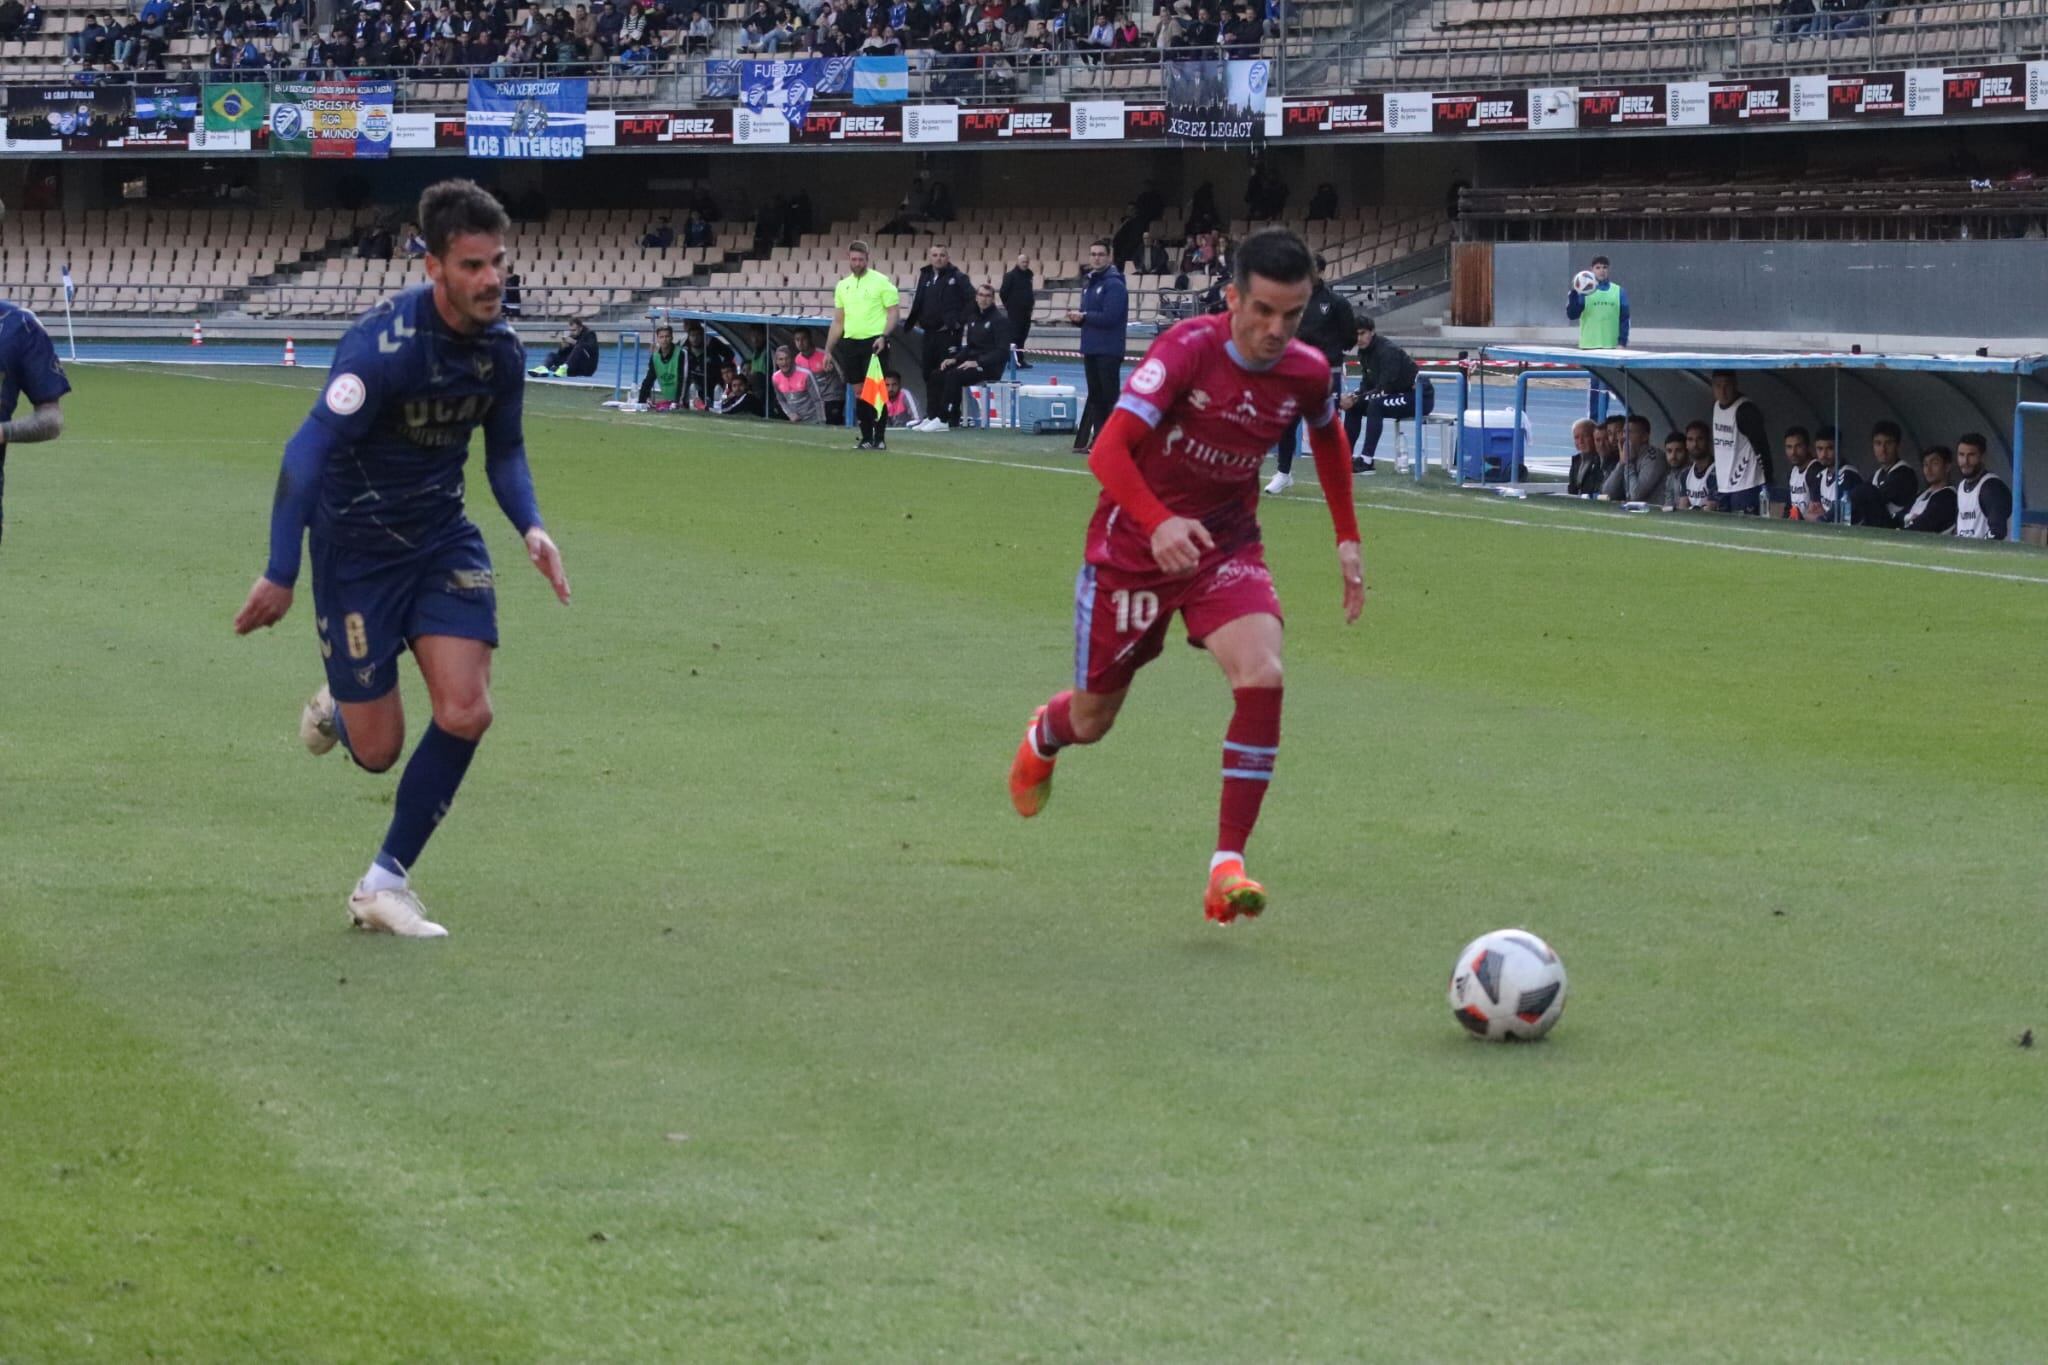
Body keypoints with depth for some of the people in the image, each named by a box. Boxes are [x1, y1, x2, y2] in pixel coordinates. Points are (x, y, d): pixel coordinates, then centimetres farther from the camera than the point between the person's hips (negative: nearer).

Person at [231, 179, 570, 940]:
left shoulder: (498, 347, -5)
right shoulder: (384, 344, -26)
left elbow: (504, 448, 12)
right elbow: (308, 452, -26)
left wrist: (531, 528, -6)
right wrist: (281, 575, -28)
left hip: (441, 540, 5)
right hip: (355, 548, -5)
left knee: (466, 713, -12)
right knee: (377, 750, 0)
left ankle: (384, 886, 4)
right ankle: (338, 708, 41)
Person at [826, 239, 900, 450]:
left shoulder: (881, 282, -2)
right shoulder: (842, 286, 14)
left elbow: (892, 312, -4)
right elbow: (838, 322, 19)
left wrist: (883, 336, -18)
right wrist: (828, 351, 16)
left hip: (875, 343, -5)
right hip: (851, 343, 5)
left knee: (876, 391, -7)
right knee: (859, 393, 5)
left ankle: (880, 438, -1)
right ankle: (866, 438, 11)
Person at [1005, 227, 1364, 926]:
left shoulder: (1305, 372, -8)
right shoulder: (1189, 348, -23)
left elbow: (1326, 436, 17)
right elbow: (1108, 450, -31)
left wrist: (1347, 539, 14)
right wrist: (1158, 522, -48)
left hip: (1225, 543, 3)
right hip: (1131, 544, -3)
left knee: (1262, 673, -26)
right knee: (1093, 719, 10)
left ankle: (1229, 863, -21)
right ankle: (1044, 735, 51)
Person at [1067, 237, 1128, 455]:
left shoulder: (1114, 285, -13)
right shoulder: (1088, 282, 15)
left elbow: (1109, 317, -22)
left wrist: (1083, 316, -13)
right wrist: (1076, 317, -3)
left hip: (1108, 351, -9)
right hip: (1091, 349, 9)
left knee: (1108, 396, -6)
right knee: (1095, 395, 11)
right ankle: (1098, 439, 16)